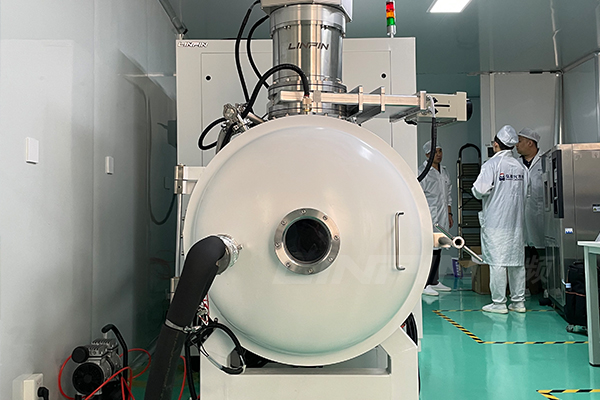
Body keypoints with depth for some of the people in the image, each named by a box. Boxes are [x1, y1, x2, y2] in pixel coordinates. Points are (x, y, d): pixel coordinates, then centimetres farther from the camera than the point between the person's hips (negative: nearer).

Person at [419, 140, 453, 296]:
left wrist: (449, 214, 19)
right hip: (429, 218, -8)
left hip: (442, 218, 8)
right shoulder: (423, 171, -8)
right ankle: (424, 285, -7)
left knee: (438, 249, 11)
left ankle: (434, 282, 20)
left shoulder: (443, 171, 17)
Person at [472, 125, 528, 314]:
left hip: (495, 222, -6)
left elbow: (480, 191, -17)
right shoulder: (520, 166, 7)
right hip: (516, 221, 6)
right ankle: (518, 301, 18)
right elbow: (525, 193, 11)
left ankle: (499, 303, 4)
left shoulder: (491, 164, -11)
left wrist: (475, 189, 5)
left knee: (497, 262, -1)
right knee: (517, 261, 10)